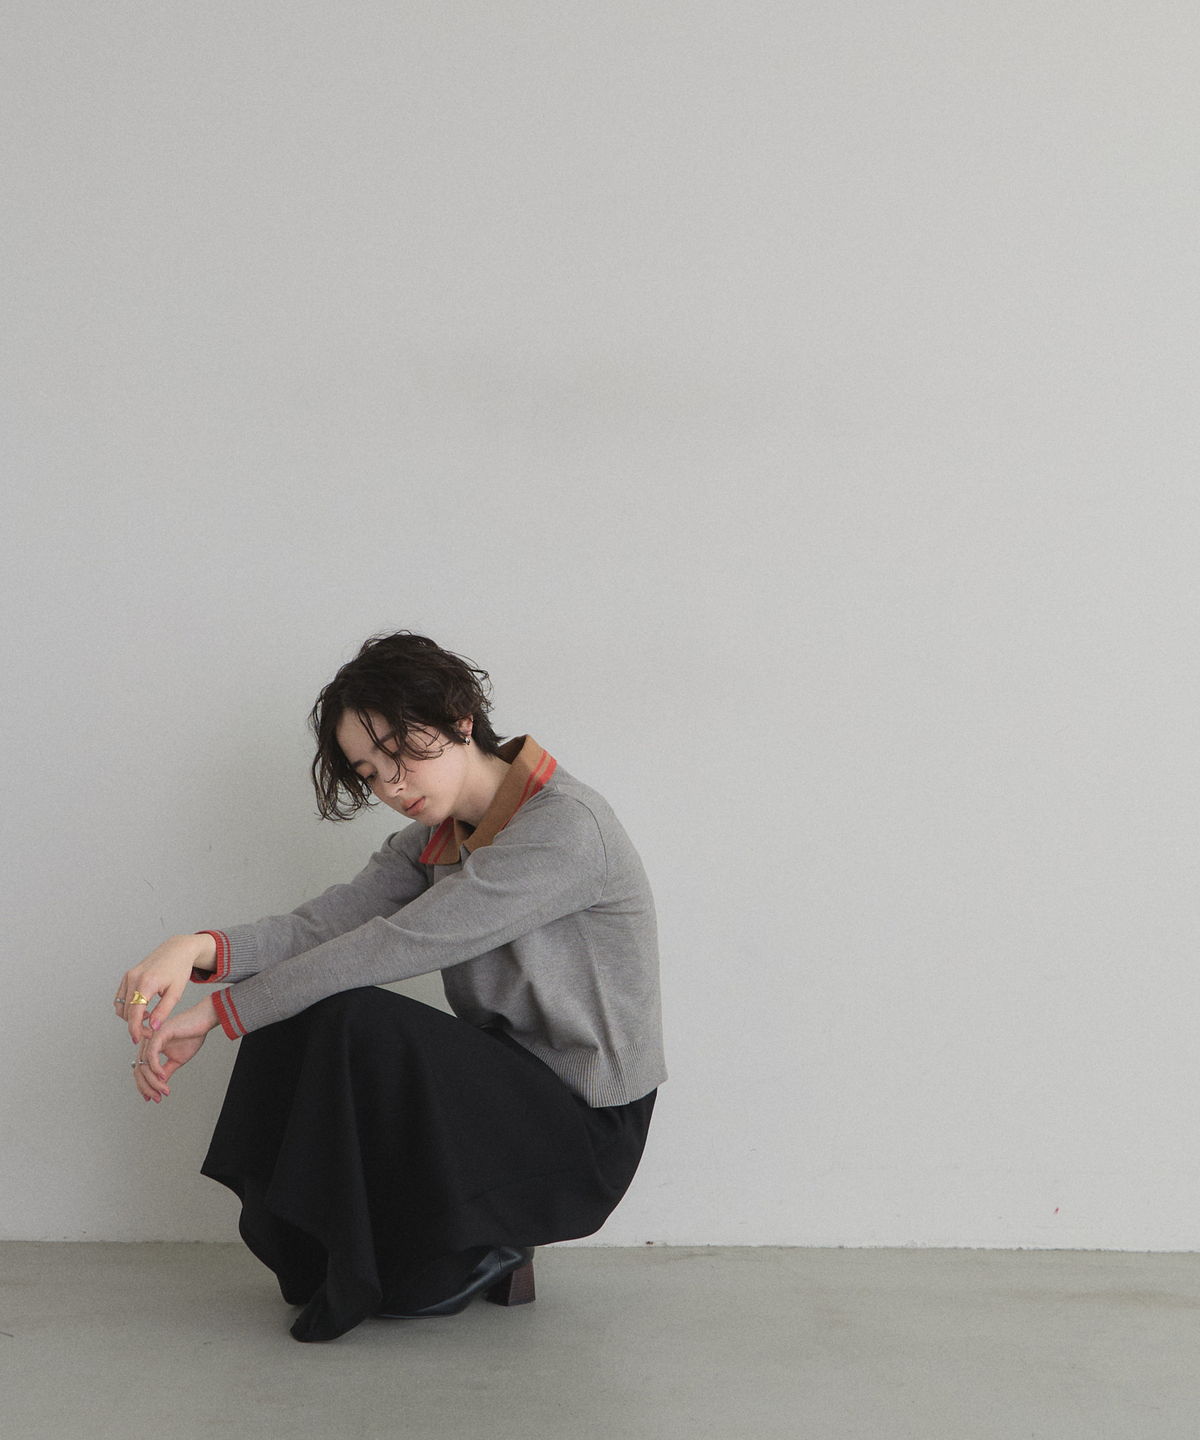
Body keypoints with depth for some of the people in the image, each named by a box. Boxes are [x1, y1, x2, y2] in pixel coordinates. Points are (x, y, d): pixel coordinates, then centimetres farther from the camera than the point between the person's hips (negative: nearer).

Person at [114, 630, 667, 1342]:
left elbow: (398, 944, -25)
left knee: (353, 1022, -25)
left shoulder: (567, 825, -20)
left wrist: (218, 1012, -21)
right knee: (296, 1015, -9)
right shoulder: (435, 839, 8)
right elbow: (324, 923, -7)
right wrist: (200, 950, -28)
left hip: (584, 1135, -8)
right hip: (500, 1084, 8)